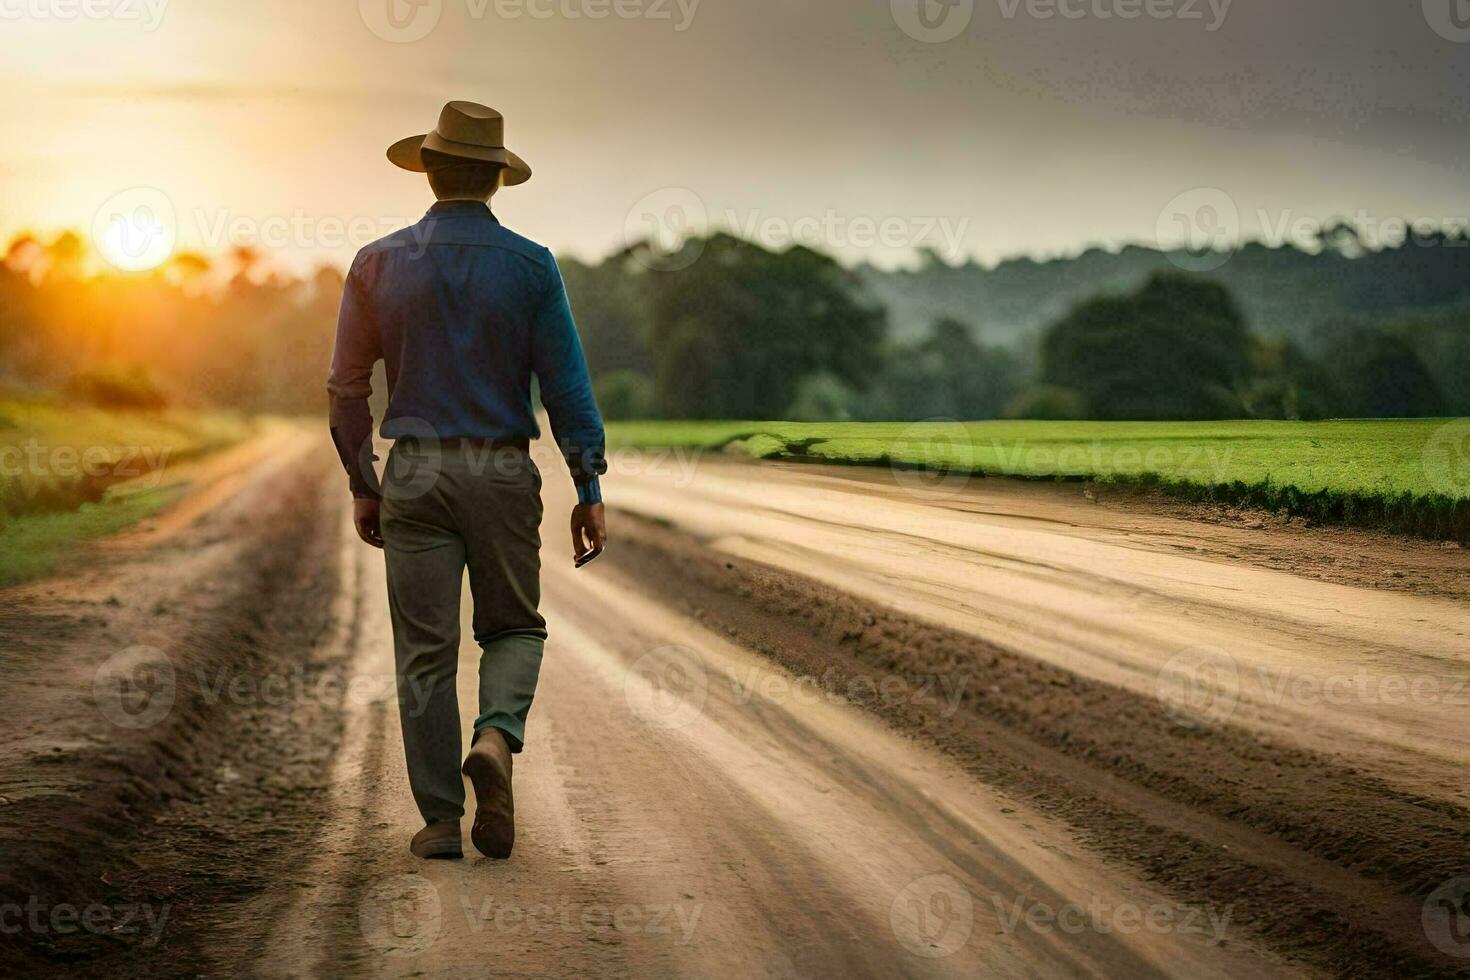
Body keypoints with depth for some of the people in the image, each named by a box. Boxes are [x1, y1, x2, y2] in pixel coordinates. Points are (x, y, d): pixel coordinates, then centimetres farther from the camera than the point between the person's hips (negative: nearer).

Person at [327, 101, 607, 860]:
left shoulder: (379, 263, 0)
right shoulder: (529, 267, -3)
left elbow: (347, 385, 4)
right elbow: (566, 385, -5)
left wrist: (362, 486, 13)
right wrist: (590, 493, 0)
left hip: (415, 471, 1)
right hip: (503, 472, -1)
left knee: (426, 651, 5)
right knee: (514, 628, 16)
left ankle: (441, 819, 5)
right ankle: (496, 736, -13)